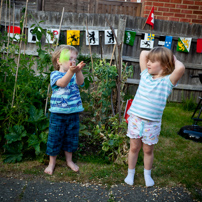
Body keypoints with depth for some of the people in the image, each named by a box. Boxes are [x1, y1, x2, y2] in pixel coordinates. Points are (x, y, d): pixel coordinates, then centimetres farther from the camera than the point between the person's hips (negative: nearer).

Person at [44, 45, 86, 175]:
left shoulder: (75, 75, 5)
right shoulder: (55, 74, -6)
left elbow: (80, 82, -18)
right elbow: (62, 83, -28)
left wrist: (78, 71, -40)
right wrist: (70, 71, -46)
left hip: (73, 113, 4)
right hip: (58, 113, -3)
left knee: (72, 138, 14)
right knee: (55, 137, 6)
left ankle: (69, 160, 33)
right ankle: (52, 162, 25)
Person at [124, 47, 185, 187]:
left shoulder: (167, 81, -9)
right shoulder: (145, 75, 2)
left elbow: (180, 68, -29)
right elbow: (143, 53, 6)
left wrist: (174, 60, -9)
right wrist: (163, 54, 6)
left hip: (152, 123, -3)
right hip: (135, 119, 3)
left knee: (148, 150, 14)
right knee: (134, 148, 14)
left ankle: (147, 175, 35)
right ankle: (131, 173, 32)